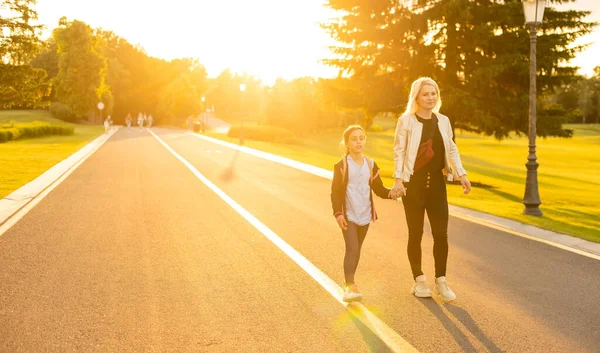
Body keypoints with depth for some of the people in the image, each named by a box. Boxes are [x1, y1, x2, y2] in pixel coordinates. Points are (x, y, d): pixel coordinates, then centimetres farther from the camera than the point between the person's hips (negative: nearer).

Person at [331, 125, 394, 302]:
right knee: (352, 249, -13)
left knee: (356, 249, 15)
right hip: (348, 214, -5)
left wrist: (391, 192, -13)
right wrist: (338, 214, -14)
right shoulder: (342, 165, -8)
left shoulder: (371, 165, 5)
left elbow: (378, 189, 7)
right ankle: (350, 287, -12)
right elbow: (335, 192, -8)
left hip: (365, 215, 5)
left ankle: (348, 281, 29)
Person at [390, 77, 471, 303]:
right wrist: (398, 179, -15)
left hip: (437, 183, 3)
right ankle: (419, 280, 18)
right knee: (415, 233, 5)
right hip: (413, 183, -3)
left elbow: (452, 150, 15)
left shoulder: (443, 121, 9)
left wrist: (461, 174, 6)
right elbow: (399, 151, -6)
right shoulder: (406, 121, -3)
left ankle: (441, 282, 10)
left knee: (441, 234, -1)